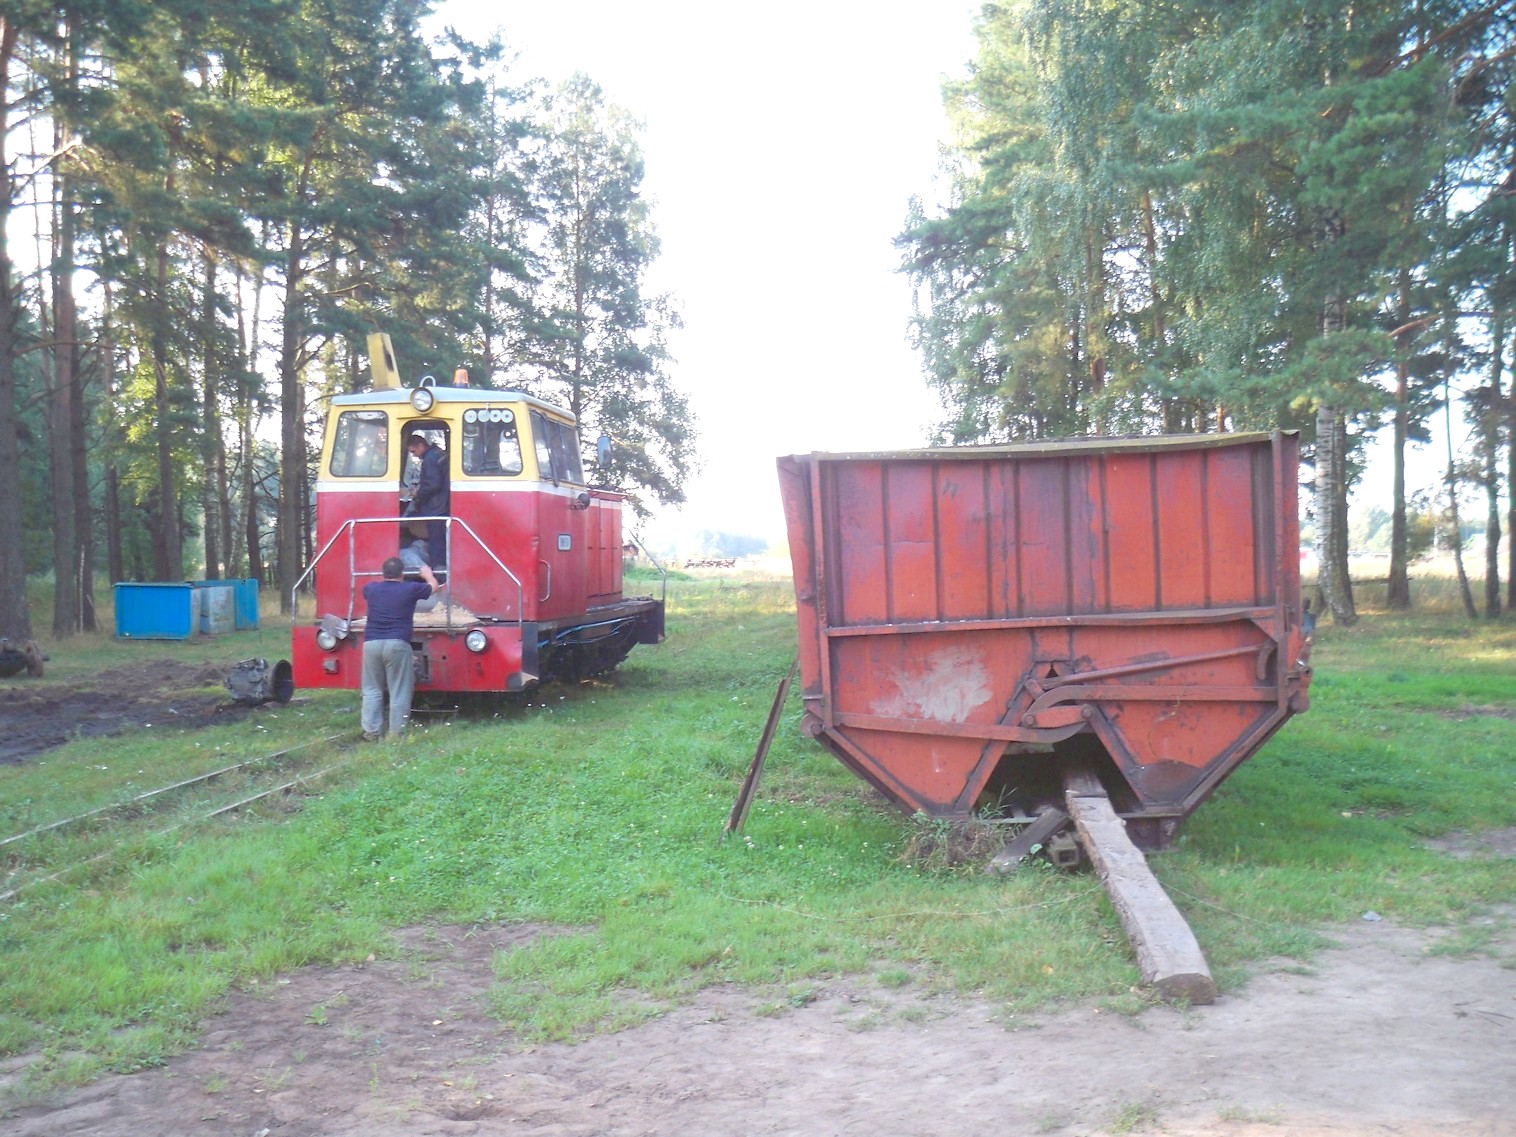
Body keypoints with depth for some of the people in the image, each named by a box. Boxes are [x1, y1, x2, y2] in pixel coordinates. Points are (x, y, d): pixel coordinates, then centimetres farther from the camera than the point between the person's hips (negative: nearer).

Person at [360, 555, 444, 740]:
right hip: (397, 644, -3)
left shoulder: (371, 589, 10)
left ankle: (371, 732, 11)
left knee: (372, 690, 11)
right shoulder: (411, 589, 1)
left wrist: (384, 577, 53)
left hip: (371, 643, 3)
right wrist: (427, 574, 41)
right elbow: (434, 587, 20)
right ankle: (396, 734, 3)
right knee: (399, 692, 2)